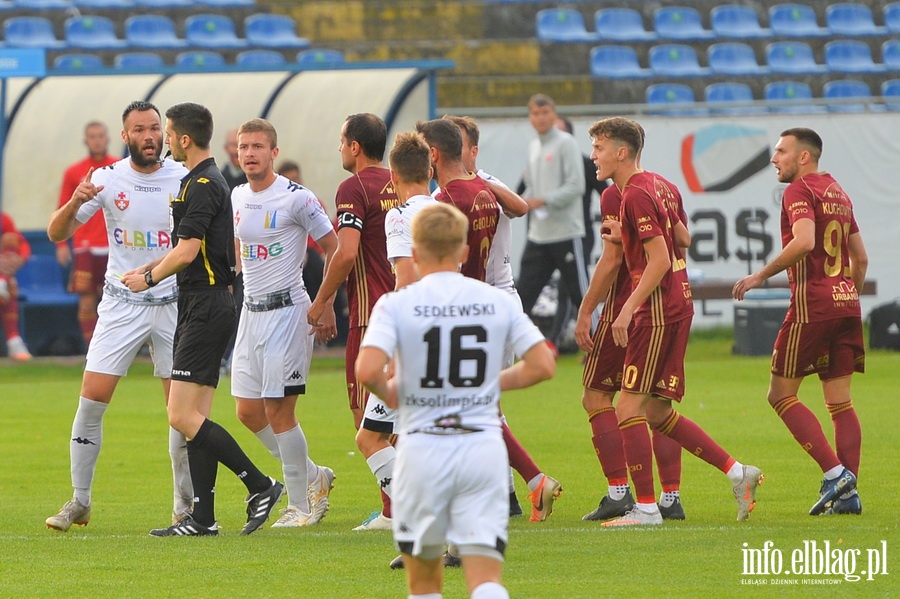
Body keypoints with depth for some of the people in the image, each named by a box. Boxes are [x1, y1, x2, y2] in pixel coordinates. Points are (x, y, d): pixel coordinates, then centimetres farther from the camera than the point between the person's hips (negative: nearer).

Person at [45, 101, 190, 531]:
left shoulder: (184, 180, -4)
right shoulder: (108, 179, -4)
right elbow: (57, 233, -6)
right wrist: (74, 204, -26)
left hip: (173, 304, 0)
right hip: (121, 305, 0)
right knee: (91, 400, -8)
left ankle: (186, 504, 13)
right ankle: (79, 502, 3)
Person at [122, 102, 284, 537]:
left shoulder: (203, 186, -15)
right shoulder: (205, 182, 17)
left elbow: (186, 252, -21)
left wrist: (149, 278, -5)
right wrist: (150, 269, 19)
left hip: (206, 307, -10)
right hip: (198, 307, 10)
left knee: (183, 416, -13)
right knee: (195, 418, 8)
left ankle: (259, 485, -8)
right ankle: (203, 518, 8)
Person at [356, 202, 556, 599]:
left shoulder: (396, 305, -5)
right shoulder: (498, 301, 4)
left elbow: (367, 371, -18)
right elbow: (542, 365, 3)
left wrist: (388, 393, 4)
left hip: (423, 445, -1)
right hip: (484, 447, 1)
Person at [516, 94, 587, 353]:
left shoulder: (566, 144, -7)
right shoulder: (533, 148, 16)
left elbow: (576, 186, -15)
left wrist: (542, 200, -20)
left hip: (566, 232, -7)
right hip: (538, 235, 7)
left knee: (580, 292, -1)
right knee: (524, 292, 3)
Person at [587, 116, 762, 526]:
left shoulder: (636, 195, -15)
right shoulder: (657, 185, 15)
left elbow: (660, 260, -20)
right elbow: (681, 239, 24)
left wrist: (629, 308, -21)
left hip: (657, 311, -10)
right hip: (678, 306, 10)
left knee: (629, 408, -8)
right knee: (658, 412, 13)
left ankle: (646, 508, -8)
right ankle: (737, 473, 13)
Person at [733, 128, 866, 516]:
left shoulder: (800, 191, -7)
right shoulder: (838, 194, 18)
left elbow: (804, 241, -23)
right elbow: (860, 259, 21)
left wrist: (761, 276, -15)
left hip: (812, 305, -8)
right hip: (846, 305, 8)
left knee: (781, 395, -1)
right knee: (840, 402, 8)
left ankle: (835, 473, -11)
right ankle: (848, 492, 2)